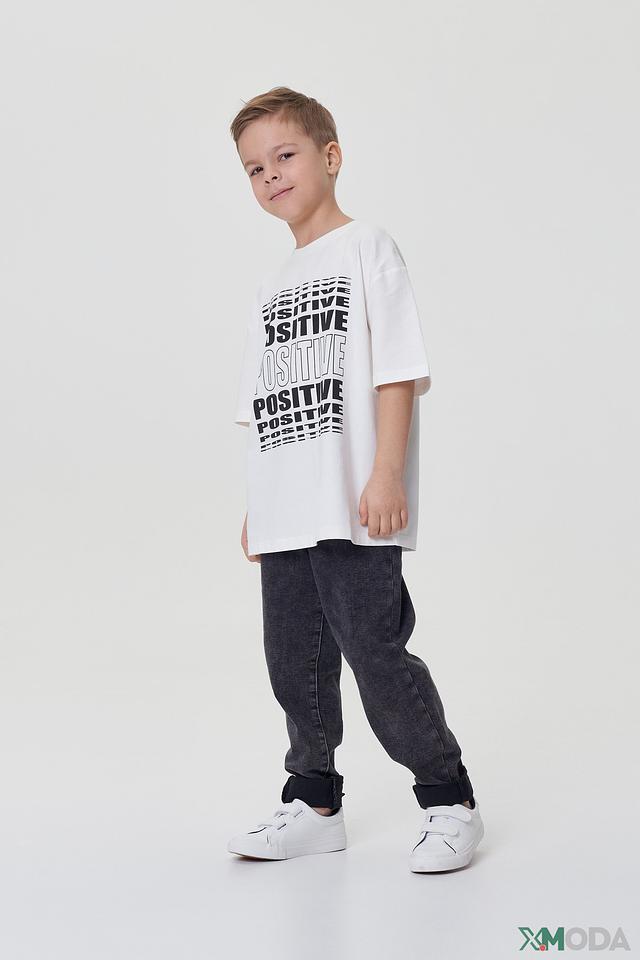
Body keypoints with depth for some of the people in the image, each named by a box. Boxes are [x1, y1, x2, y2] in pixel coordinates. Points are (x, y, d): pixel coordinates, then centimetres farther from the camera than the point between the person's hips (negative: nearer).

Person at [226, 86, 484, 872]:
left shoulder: (366, 248, 1)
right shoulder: (270, 287, 21)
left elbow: (399, 368, -8)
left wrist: (388, 471, -17)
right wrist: (256, 508, 18)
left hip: (357, 511, -7)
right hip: (286, 516, 7)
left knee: (375, 653, -7)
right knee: (295, 665, 9)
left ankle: (449, 803, 8)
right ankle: (314, 804, 24)